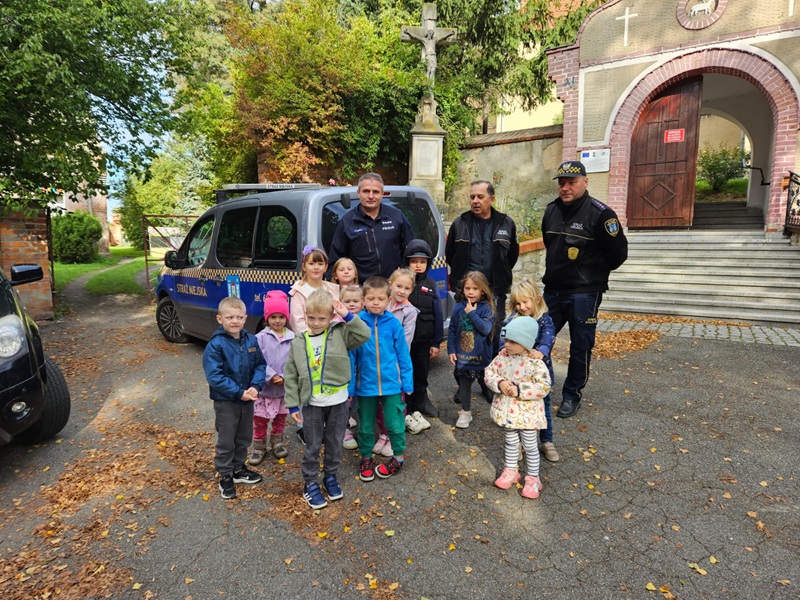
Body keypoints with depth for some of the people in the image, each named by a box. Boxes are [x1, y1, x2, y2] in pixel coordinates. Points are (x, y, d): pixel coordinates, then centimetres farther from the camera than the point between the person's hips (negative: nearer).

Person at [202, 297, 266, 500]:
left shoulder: (251, 340, -3)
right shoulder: (215, 345, -18)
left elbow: (260, 365, 1)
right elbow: (214, 376, -22)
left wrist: (255, 386, -17)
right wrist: (239, 393, -23)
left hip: (248, 399, 5)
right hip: (226, 401, -5)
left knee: (244, 437, 20)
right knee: (226, 441, 9)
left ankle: (239, 468, 40)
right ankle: (225, 476, 27)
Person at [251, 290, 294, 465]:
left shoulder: (292, 338, -6)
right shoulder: (261, 337, -10)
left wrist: (285, 377, -19)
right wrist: (272, 376, -20)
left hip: (285, 388, 2)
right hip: (264, 388, -2)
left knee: (280, 418, 20)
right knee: (260, 420, 10)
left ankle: (277, 442, 40)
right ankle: (259, 447, 29)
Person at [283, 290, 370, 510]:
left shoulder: (340, 333, -6)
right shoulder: (298, 342, -4)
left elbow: (364, 335, -16)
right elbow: (291, 376, -1)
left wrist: (348, 316, -19)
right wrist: (293, 404, -2)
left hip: (338, 402, 1)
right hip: (311, 404, 0)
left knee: (335, 443, 16)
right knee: (312, 446, 11)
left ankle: (331, 477, 37)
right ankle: (310, 484, 28)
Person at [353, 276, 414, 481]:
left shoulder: (393, 324, -7)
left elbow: (403, 355, -1)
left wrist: (407, 382, -1)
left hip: (391, 383, 0)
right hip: (365, 385, 1)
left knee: (395, 424, 11)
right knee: (365, 426, 16)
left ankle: (399, 456, 34)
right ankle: (366, 458, 37)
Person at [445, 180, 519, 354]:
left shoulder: (506, 224, 3)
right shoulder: (459, 223, 4)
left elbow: (512, 255, 15)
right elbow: (449, 255, 13)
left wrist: (500, 275, 12)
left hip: (495, 292, 0)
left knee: (494, 335, 5)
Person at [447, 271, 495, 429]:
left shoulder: (486, 307, -10)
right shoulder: (459, 307, -2)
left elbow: (486, 329, -23)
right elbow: (452, 330, 3)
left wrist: (472, 314, -22)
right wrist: (451, 350, -1)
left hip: (481, 355, -3)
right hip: (462, 354, 3)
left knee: (486, 381, 14)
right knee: (464, 384, 13)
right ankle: (465, 413, 27)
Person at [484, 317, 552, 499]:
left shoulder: (536, 363, -20)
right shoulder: (502, 357, -5)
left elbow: (544, 387, -22)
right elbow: (489, 372, -2)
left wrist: (519, 390, -28)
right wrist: (499, 383, -22)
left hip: (527, 413, -4)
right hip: (507, 411, 4)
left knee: (530, 445, 12)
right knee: (511, 442, 21)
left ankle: (533, 478, 29)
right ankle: (510, 471, 39)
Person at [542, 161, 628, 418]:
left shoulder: (600, 213, -14)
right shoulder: (551, 210, 6)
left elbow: (618, 252, -8)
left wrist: (593, 273, 3)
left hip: (584, 294, -6)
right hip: (553, 290, 6)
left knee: (580, 347, 6)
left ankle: (572, 395, 23)